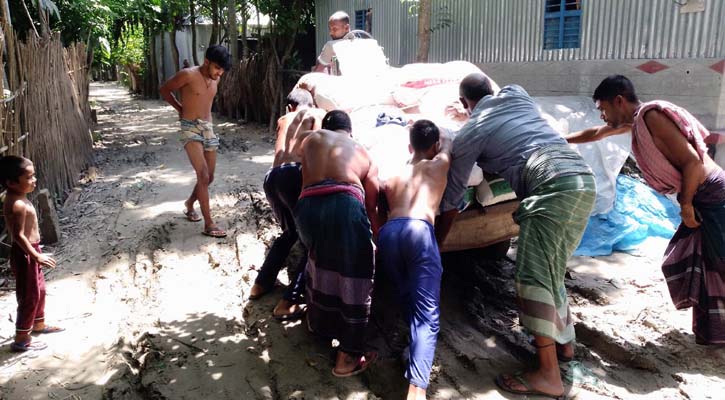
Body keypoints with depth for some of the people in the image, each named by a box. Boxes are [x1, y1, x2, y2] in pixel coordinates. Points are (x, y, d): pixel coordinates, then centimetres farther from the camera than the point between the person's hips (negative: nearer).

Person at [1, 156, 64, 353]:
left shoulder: (18, 198, 6)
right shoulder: (17, 205, -26)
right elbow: (19, 236, -27)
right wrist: (36, 256, -25)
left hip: (30, 252, 10)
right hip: (25, 255, -10)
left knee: (39, 289, 24)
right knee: (29, 296, 2)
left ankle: (39, 324, 42)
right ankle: (21, 340, 14)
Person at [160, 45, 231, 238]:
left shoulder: (215, 79, 6)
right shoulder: (188, 75, -14)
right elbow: (164, 90, 0)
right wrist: (180, 109, 6)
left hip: (208, 128, 7)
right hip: (190, 128, -7)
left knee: (209, 177, 11)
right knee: (203, 175, -16)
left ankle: (190, 203, 38)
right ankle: (209, 224, -13)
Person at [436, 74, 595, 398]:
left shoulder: (469, 133, 8)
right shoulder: (517, 94, 23)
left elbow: (451, 200, 12)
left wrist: (435, 245, 22)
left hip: (553, 186, -8)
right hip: (584, 179, 8)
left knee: (532, 275, -7)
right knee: (551, 271, 19)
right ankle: (564, 341, 31)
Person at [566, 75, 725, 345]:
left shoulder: (652, 116, -17)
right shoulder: (636, 119, 12)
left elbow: (693, 163, -21)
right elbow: (595, 134, 29)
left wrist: (685, 204, -12)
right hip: (703, 201, 10)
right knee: (683, 263, 13)